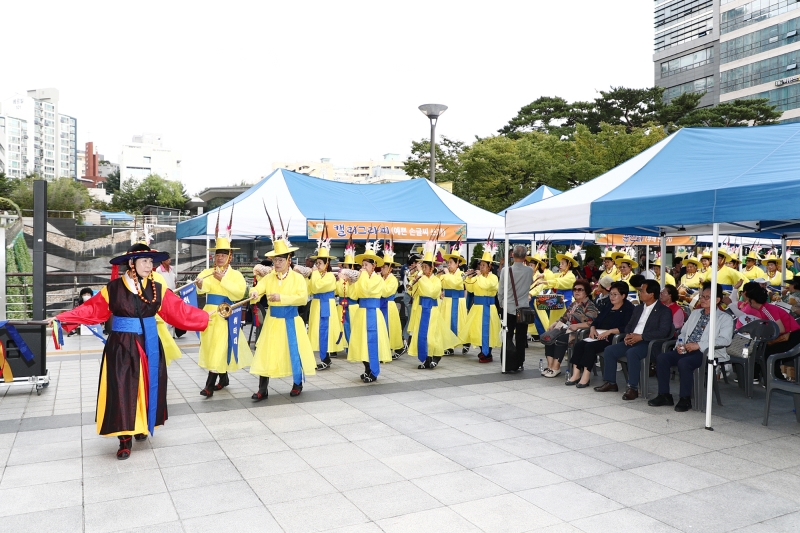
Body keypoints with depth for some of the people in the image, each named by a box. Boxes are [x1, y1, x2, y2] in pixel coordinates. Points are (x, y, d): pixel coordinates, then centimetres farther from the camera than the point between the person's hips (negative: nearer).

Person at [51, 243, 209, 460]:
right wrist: (62, 318, -9)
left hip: (149, 347, 2)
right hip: (121, 347, -2)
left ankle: (141, 427, 33)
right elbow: (90, 309, -1)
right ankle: (125, 440, 8)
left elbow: (181, 310, -2)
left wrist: (208, 317, -8)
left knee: (147, 388, 10)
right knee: (122, 391, -2)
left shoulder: (157, 289, 0)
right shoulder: (112, 289, -4)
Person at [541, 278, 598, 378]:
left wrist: (576, 325, -28)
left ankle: (556, 368, -26)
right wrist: (554, 325, 8)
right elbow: (564, 318, 25)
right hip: (566, 329, 8)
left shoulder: (590, 306, -6)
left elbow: (592, 323, -19)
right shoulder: (573, 304, 22)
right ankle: (550, 365, -18)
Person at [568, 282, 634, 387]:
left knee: (590, 346, -29)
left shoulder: (628, 309, -3)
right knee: (579, 345, -16)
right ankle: (576, 374, -18)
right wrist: (592, 328, 0)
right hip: (598, 336, 8)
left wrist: (609, 331, -23)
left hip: (612, 339, -8)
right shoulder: (607, 307, 22)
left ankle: (586, 377, -24)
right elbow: (596, 321, 22)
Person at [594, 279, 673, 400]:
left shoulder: (664, 311, -4)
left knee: (632, 353, -35)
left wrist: (641, 336, -21)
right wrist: (628, 335, -1)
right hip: (632, 341, 8)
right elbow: (629, 325, 23)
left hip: (649, 343, -8)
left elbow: (663, 332, -16)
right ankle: (611, 383, 3)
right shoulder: (638, 308, 19)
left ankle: (633, 388, -28)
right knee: (609, 350, -8)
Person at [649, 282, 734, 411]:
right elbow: (683, 332, 25)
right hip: (686, 350, 7)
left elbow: (725, 340, -13)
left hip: (706, 353, -6)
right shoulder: (695, 313, 24)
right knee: (662, 358, -17)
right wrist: (679, 344, 2)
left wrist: (699, 345, -20)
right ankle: (664, 395, -9)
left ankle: (685, 399, -19)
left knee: (683, 363, -34)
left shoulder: (725, 318, 3)